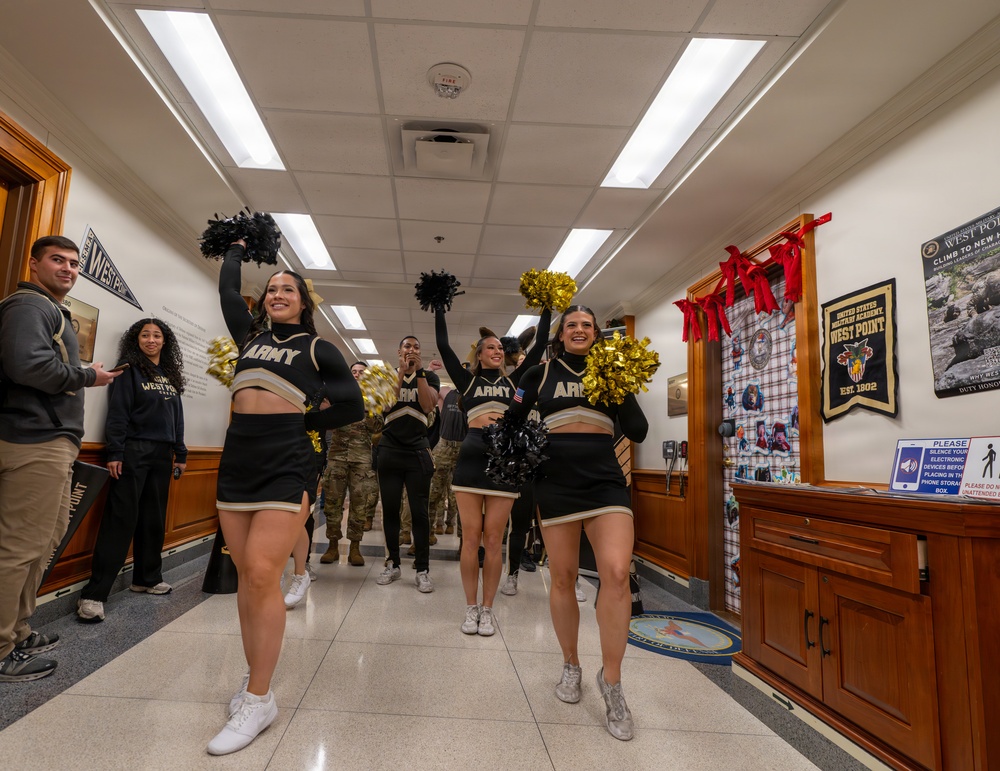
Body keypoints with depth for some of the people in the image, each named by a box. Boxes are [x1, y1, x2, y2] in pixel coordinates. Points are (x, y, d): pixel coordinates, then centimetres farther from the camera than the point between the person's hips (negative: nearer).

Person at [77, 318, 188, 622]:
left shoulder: (170, 375, 16)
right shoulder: (129, 370, -1)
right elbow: (117, 413, -8)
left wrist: (180, 454, 15)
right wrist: (115, 453, -15)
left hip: (162, 454, 6)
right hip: (134, 451, -6)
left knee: (154, 519, 11)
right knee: (121, 519, -9)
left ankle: (147, 578, 24)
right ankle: (94, 593, -5)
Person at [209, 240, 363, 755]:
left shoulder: (317, 349, 7)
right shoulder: (250, 335, 19)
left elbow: (352, 408, 7)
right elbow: (227, 290, 31)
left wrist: (299, 421, 7)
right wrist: (238, 249, 46)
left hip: (285, 463, -5)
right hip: (237, 459, 5)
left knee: (262, 574, -12)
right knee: (246, 576, 7)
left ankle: (258, 701, -1)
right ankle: (255, 677, 22)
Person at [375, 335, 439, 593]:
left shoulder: (429, 377, 8)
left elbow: (428, 405, -9)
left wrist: (419, 372, -11)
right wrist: (402, 372, -10)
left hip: (418, 452, -1)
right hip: (389, 450, 2)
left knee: (419, 512, -3)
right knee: (390, 510, 7)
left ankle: (422, 570, 3)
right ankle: (393, 565, 19)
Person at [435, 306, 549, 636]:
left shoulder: (513, 380, 17)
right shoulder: (467, 380, 14)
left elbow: (539, 346, 14)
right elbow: (443, 345, 8)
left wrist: (546, 309, 14)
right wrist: (439, 307, 8)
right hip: (471, 457, 0)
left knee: (493, 540, 2)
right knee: (471, 538, 1)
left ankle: (487, 609, 14)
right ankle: (471, 608, 14)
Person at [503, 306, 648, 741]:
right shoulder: (541, 374, 9)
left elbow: (638, 431, 4)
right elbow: (512, 420, 12)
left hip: (605, 480, 0)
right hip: (556, 481, 0)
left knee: (616, 572, -17)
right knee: (563, 578, 7)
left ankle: (611, 681, 2)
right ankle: (570, 665, 31)